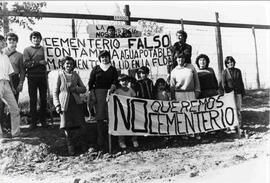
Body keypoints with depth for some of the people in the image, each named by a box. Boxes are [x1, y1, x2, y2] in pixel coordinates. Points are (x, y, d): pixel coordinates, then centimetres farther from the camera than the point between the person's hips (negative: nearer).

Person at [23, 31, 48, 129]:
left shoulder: (43, 49, 11)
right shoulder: (27, 50, 4)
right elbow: (26, 64, -7)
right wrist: (39, 62, -13)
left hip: (42, 77, 2)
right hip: (32, 77, -2)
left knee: (43, 99, 5)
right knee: (33, 100, 1)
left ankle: (43, 120, 16)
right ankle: (33, 121, 7)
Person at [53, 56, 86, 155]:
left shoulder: (75, 75, 9)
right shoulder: (60, 75, 1)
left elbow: (84, 88, 11)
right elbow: (55, 92, 2)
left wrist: (75, 89, -8)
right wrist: (57, 105, -6)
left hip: (76, 102, 3)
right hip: (65, 103, -3)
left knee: (76, 124, 3)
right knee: (67, 126, -3)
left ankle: (70, 138, 33)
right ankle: (70, 146, 13)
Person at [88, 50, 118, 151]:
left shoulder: (113, 69, 13)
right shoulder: (96, 69, 10)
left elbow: (115, 81, 5)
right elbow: (90, 83, 7)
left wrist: (112, 88, -13)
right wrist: (92, 94, -2)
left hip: (109, 93, 1)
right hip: (98, 93, -1)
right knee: (100, 117, -6)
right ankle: (101, 142, -3)